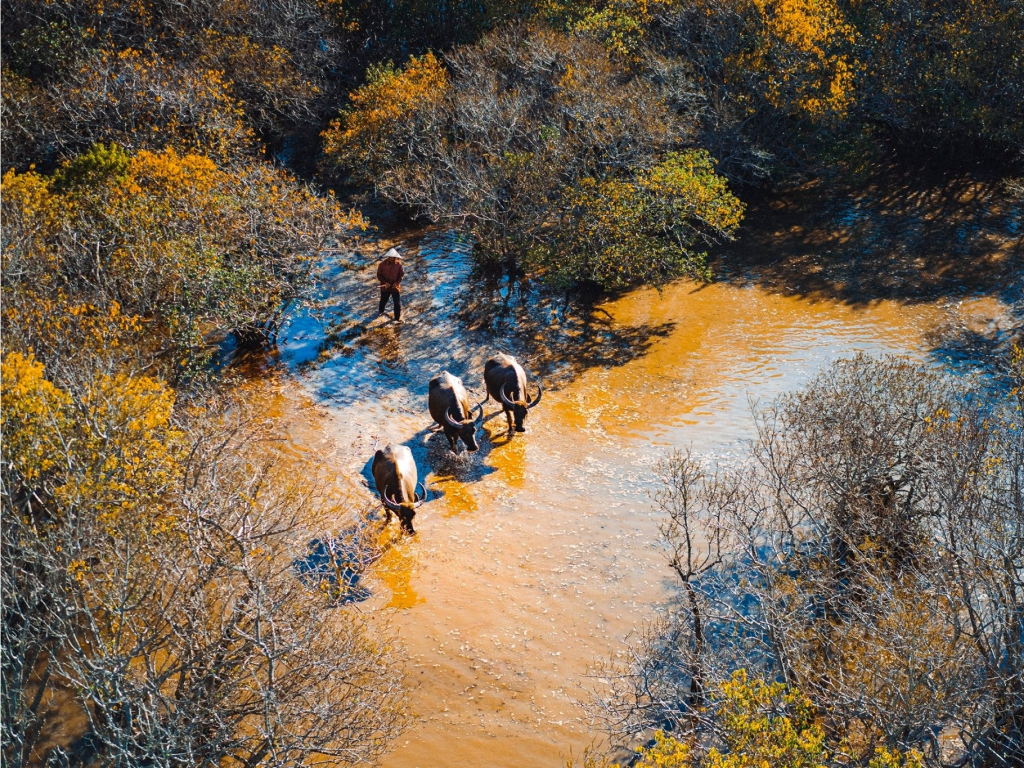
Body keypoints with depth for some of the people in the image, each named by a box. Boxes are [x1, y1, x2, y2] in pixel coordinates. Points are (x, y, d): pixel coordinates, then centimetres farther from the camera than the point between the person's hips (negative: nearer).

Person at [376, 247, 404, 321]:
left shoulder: (398, 264, -11)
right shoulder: (382, 264, -14)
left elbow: (401, 275, -2)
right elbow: (379, 275, -7)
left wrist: (397, 283, -18)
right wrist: (385, 282, -20)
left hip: (395, 287, -1)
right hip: (385, 287, 1)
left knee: (397, 303, -1)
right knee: (383, 300, 23)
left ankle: (398, 318, 14)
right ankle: (380, 311, 53)